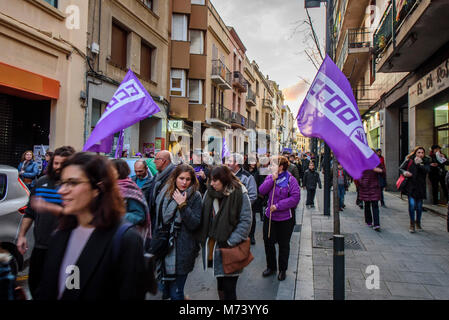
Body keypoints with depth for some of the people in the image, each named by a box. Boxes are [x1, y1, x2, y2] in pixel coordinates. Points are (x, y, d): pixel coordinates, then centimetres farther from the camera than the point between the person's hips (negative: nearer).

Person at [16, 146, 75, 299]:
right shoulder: (41, 182, 8)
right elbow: (29, 212, 15)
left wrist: (47, 207, -28)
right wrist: (21, 235, 10)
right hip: (40, 246, 6)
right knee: (34, 283, 18)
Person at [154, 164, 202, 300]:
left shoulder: (195, 196, -9)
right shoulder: (165, 193, 4)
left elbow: (195, 224, -16)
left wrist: (183, 205, -24)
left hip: (181, 251, -5)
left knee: (175, 292, 2)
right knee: (165, 288, 19)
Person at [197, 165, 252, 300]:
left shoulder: (239, 193, -11)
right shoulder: (209, 192, 3)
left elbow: (245, 221, -12)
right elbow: (204, 218, 10)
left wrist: (231, 241, -15)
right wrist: (202, 239, 2)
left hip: (229, 249, -4)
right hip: (213, 247, 5)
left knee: (229, 288, 4)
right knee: (220, 285, 19)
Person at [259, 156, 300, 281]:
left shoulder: (290, 180, -13)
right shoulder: (270, 177, 3)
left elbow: (295, 198, -20)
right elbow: (262, 191, -8)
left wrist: (278, 206, -21)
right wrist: (272, 179, -19)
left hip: (285, 218, -4)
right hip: (269, 216, 5)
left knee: (283, 244, 11)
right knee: (268, 242, 12)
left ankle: (283, 270, 30)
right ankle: (271, 267, 32)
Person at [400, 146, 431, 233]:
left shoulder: (426, 161, 1)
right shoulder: (410, 160, 0)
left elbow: (427, 170, -16)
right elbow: (401, 168, 2)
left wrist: (419, 164, -30)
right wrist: (404, 172, -19)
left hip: (420, 187, 1)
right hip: (410, 186, -1)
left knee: (419, 206, 7)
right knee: (412, 204, -10)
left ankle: (418, 223, 30)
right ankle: (412, 224, 6)